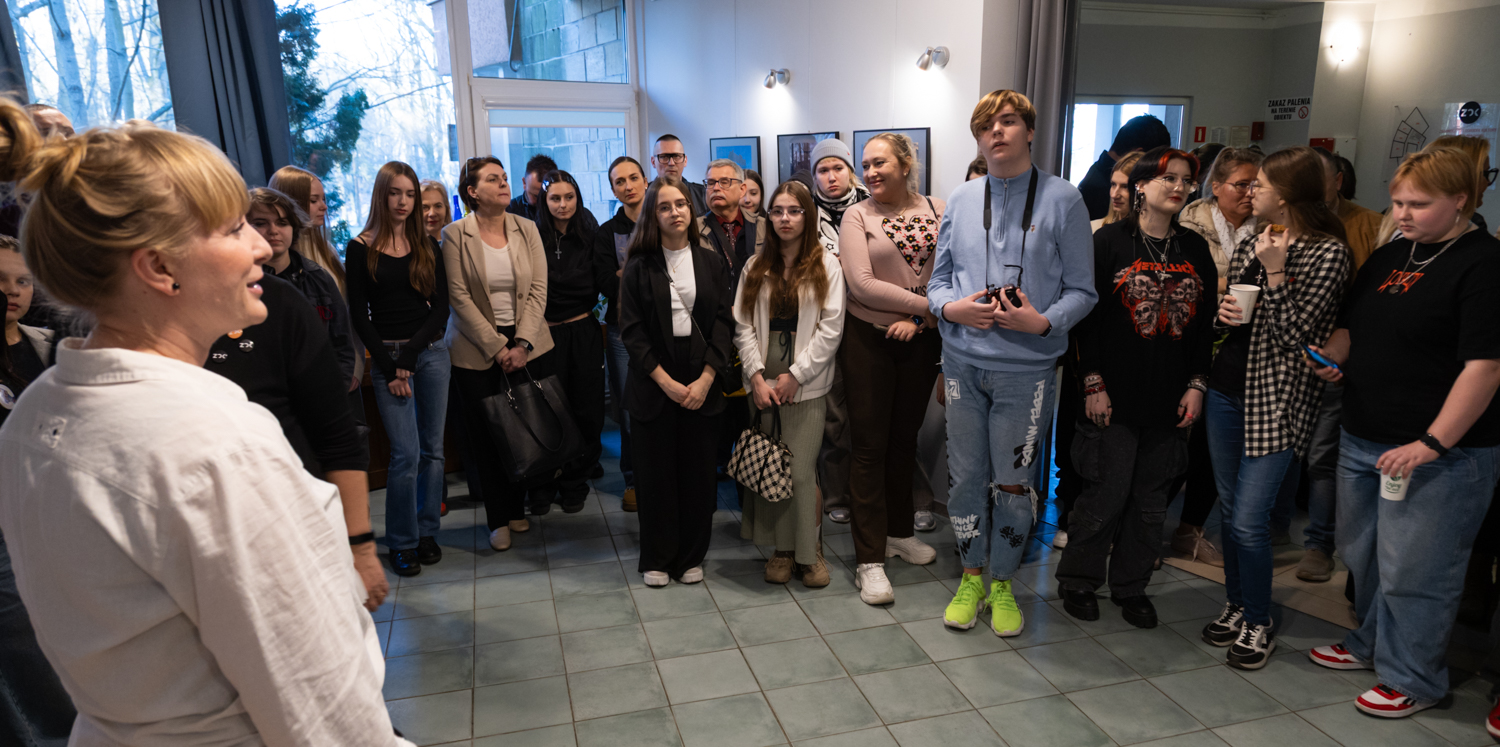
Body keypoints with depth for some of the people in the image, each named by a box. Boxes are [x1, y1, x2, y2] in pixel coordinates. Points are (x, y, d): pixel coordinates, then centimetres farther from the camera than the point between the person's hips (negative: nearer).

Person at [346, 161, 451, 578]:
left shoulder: (427, 246, 9)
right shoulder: (361, 249, 0)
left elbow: (441, 306, 4)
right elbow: (359, 315, -1)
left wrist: (411, 353, -7)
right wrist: (389, 367, -7)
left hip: (431, 352, 3)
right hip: (386, 357, -3)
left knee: (433, 448, 6)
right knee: (406, 454, -7)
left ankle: (427, 533, 19)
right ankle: (402, 543, 7)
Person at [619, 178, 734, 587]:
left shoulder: (711, 262, 6)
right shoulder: (640, 266, 1)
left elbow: (724, 322, 2)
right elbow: (632, 330, -4)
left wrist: (706, 378, -9)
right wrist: (665, 381, -12)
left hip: (702, 383, 2)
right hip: (654, 382, -1)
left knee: (698, 471, 5)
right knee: (656, 471, 5)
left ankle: (691, 556, 21)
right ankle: (657, 559, 19)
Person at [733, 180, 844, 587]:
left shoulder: (826, 266, 3)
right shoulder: (756, 267, 11)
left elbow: (830, 328, -3)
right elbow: (743, 325, 6)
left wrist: (794, 375, -8)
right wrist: (757, 376, -6)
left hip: (805, 385, -3)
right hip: (763, 384, 3)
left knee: (801, 471, -5)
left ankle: (809, 551, 13)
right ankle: (781, 549, 19)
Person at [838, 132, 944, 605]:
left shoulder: (937, 211, 5)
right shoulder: (857, 216, -3)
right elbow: (862, 284, -14)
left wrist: (917, 319, -15)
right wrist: (926, 304, -15)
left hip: (920, 340, 3)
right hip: (869, 340, -3)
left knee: (905, 438, 16)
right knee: (870, 446, 1)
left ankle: (900, 532, 34)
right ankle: (870, 560, 6)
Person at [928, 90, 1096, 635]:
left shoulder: (1062, 199, -1)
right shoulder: (962, 200, 9)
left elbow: (1082, 289, -2)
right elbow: (938, 278, 12)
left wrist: (1043, 321, -19)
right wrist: (950, 307, -10)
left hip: (1027, 368, -2)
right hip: (965, 361, 3)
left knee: (1012, 483, 7)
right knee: (966, 477, 10)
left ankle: (1001, 583, 28)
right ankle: (971, 577, 29)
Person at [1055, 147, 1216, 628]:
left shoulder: (1196, 250, 10)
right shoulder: (1110, 241, -3)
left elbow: (1206, 324, 12)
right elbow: (1088, 317, -6)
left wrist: (1197, 385, 4)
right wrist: (1093, 383, -11)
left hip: (1171, 403, 4)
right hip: (1116, 398, -4)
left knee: (1151, 502, 10)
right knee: (1106, 495, 1)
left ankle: (1131, 587, 26)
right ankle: (1077, 580, 20)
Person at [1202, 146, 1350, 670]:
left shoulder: (1327, 253, -10)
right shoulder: (1251, 244, 11)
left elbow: (1292, 336, -16)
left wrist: (1274, 273, -19)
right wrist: (1223, 312, -2)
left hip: (1278, 400, -7)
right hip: (1227, 389, 7)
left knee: (1249, 520, -6)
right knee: (1229, 510, 14)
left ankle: (1258, 624, 14)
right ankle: (1237, 606, 30)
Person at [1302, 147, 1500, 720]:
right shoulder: (1390, 255, 12)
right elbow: (1351, 325, 21)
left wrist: (1431, 444, -23)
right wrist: (1333, 355, -2)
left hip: (1439, 452, -7)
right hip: (1362, 439, 8)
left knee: (1412, 572, 3)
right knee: (1361, 554, 19)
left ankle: (1412, 678, 22)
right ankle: (1371, 644, 39)